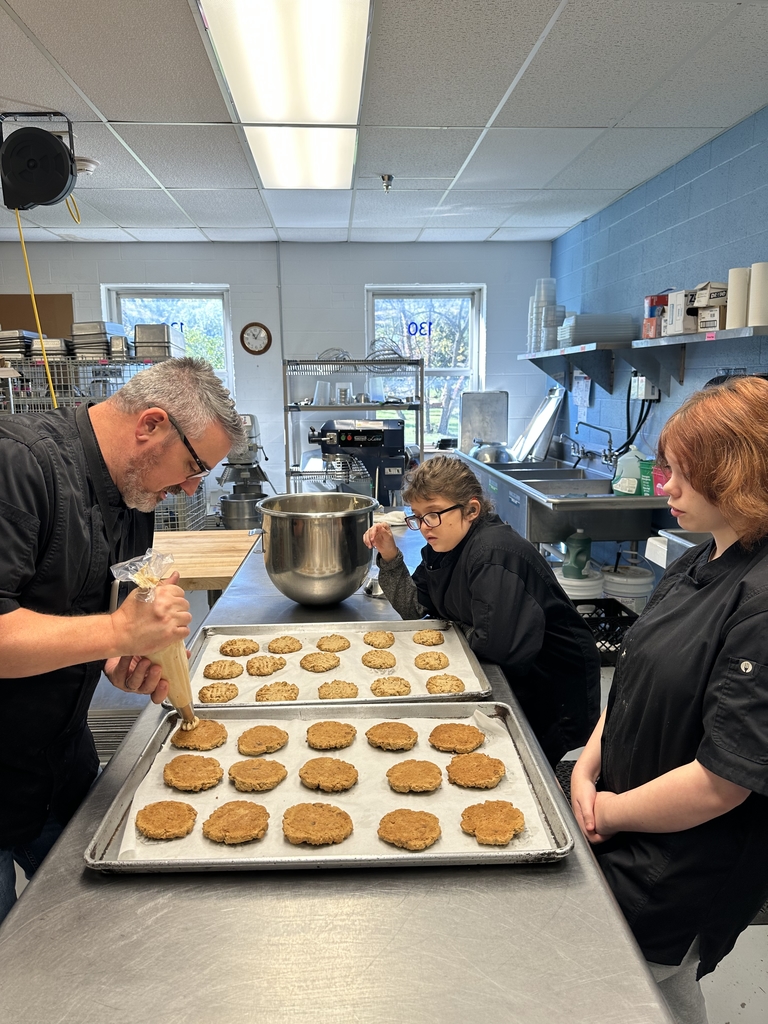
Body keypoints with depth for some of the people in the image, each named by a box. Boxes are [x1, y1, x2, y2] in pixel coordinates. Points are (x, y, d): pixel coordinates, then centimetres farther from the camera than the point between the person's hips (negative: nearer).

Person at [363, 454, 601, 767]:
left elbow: (495, 644, -32)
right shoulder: (445, 544, -1)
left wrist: (455, 628, -12)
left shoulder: (495, 553, -30)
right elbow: (413, 607, 2)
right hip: (513, 676, 8)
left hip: (554, 689, -8)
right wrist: (390, 557, -11)